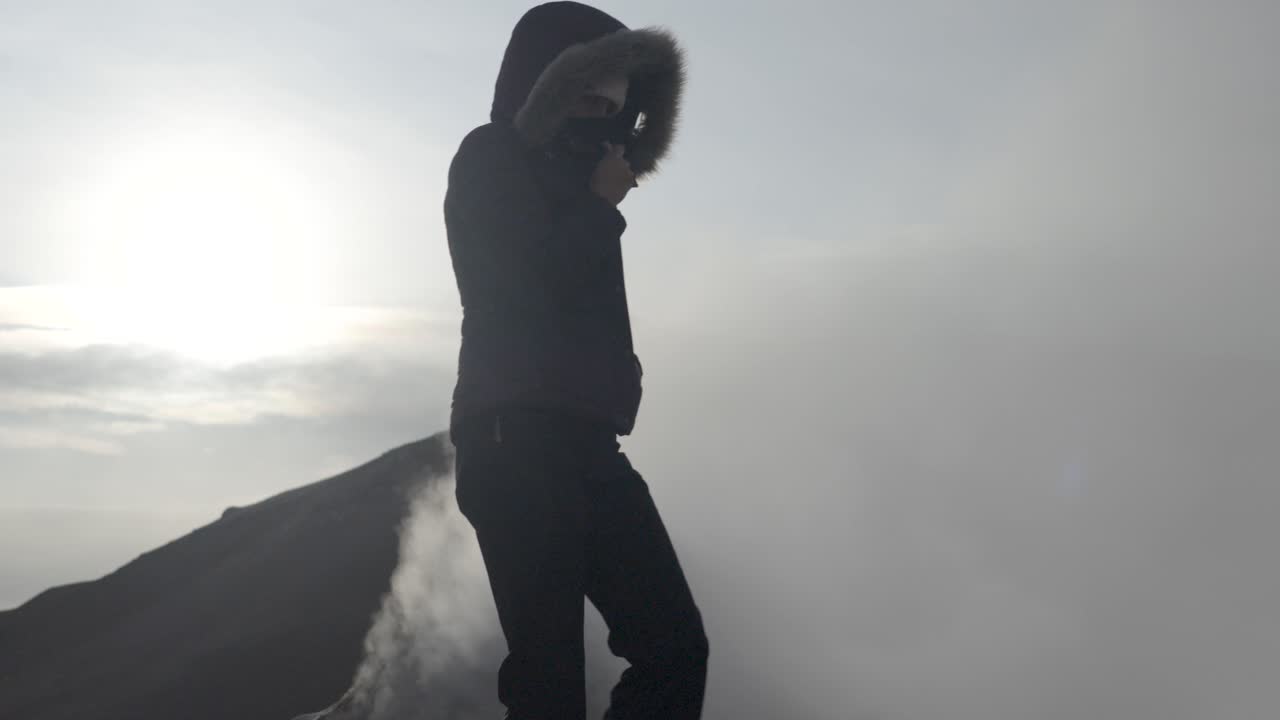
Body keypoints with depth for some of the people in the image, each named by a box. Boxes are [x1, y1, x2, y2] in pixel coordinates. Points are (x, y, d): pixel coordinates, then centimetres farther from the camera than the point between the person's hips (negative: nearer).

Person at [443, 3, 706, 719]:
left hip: (585, 444, 8)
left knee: (676, 645, 0)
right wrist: (603, 206, -1)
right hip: (517, 444, -8)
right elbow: (529, 287, -12)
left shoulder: (566, 182, 24)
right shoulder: (491, 159, 2)